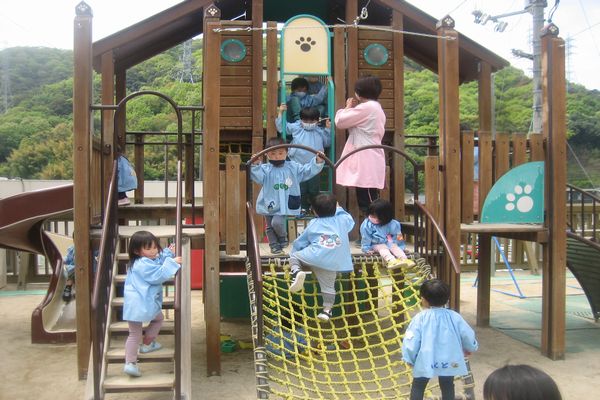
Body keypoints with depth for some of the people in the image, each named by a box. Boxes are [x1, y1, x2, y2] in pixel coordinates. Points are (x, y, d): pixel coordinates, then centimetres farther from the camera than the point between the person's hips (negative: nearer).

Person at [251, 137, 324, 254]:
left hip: (284, 206, -2)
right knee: (270, 226, 11)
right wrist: (256, 165, -37)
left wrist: (317, 162, -14)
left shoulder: (293, 167, 1)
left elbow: (307, 170, -1)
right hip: (269, 204, 2)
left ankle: (283, 237, 11)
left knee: (277, 222, -18)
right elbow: (258, 177, -21)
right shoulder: (265, 169, -5)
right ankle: (274, 245, 29)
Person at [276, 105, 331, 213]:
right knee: (301, 189, 6)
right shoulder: (295, 127, 4)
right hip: (299, 165, -1)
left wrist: (327, 129, 5)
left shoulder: (320, 131, 7)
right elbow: (281, 127, 8)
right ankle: (303, 208, 20)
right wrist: (281, 112, 4)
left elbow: (327, 143, 14)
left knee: (314, 190, 8)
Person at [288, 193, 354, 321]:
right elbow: (351, 220, 43)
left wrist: (294, 251, 44)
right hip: (332, 262, 2)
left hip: (314, 256, -2)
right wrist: (338, 209, 52)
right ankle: (327, 310, 8)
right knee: (328, 286, 14)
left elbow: (300, 242, 26)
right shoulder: (343, 220, 18)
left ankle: (296, 272, -8)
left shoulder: (313, 224, 19)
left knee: (294, 256, 20)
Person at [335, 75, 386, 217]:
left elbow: (340, 122, -10)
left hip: (366, 160, -10)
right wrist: (353, 109, 12)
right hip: (369, 160, 10)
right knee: (369, 201, 13)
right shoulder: (376, 108, 18)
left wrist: (348, 107, 7)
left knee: (367, 202, -7)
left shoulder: (366, 108, -14)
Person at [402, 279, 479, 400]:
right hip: (449, 361, 3)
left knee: (417, 388, 15)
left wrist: (409, 359, 5)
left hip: (426, 362, -3)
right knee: (447, 388, 21)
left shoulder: (420, 318, -13)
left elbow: (411, 340, -12)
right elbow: (468, 335, 4)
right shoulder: (454, 316, -4)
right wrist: (469, 348, 27)